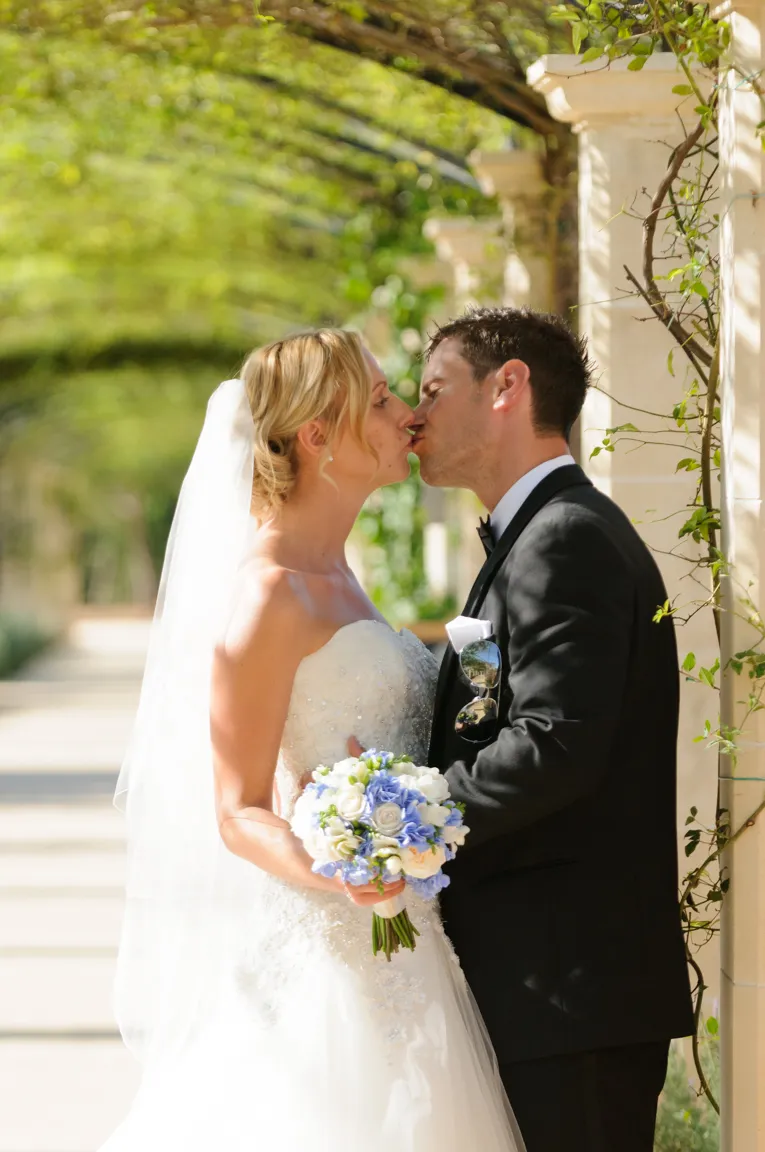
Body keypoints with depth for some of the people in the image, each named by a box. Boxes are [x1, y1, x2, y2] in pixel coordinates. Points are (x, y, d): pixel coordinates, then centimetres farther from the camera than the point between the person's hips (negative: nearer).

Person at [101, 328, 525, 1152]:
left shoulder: (333, 577, 15)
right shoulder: (267, 594, -13)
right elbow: (239, 813, -16)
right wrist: (331, 874, -31)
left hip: (391, 942, 9)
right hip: (332, 952, -9)